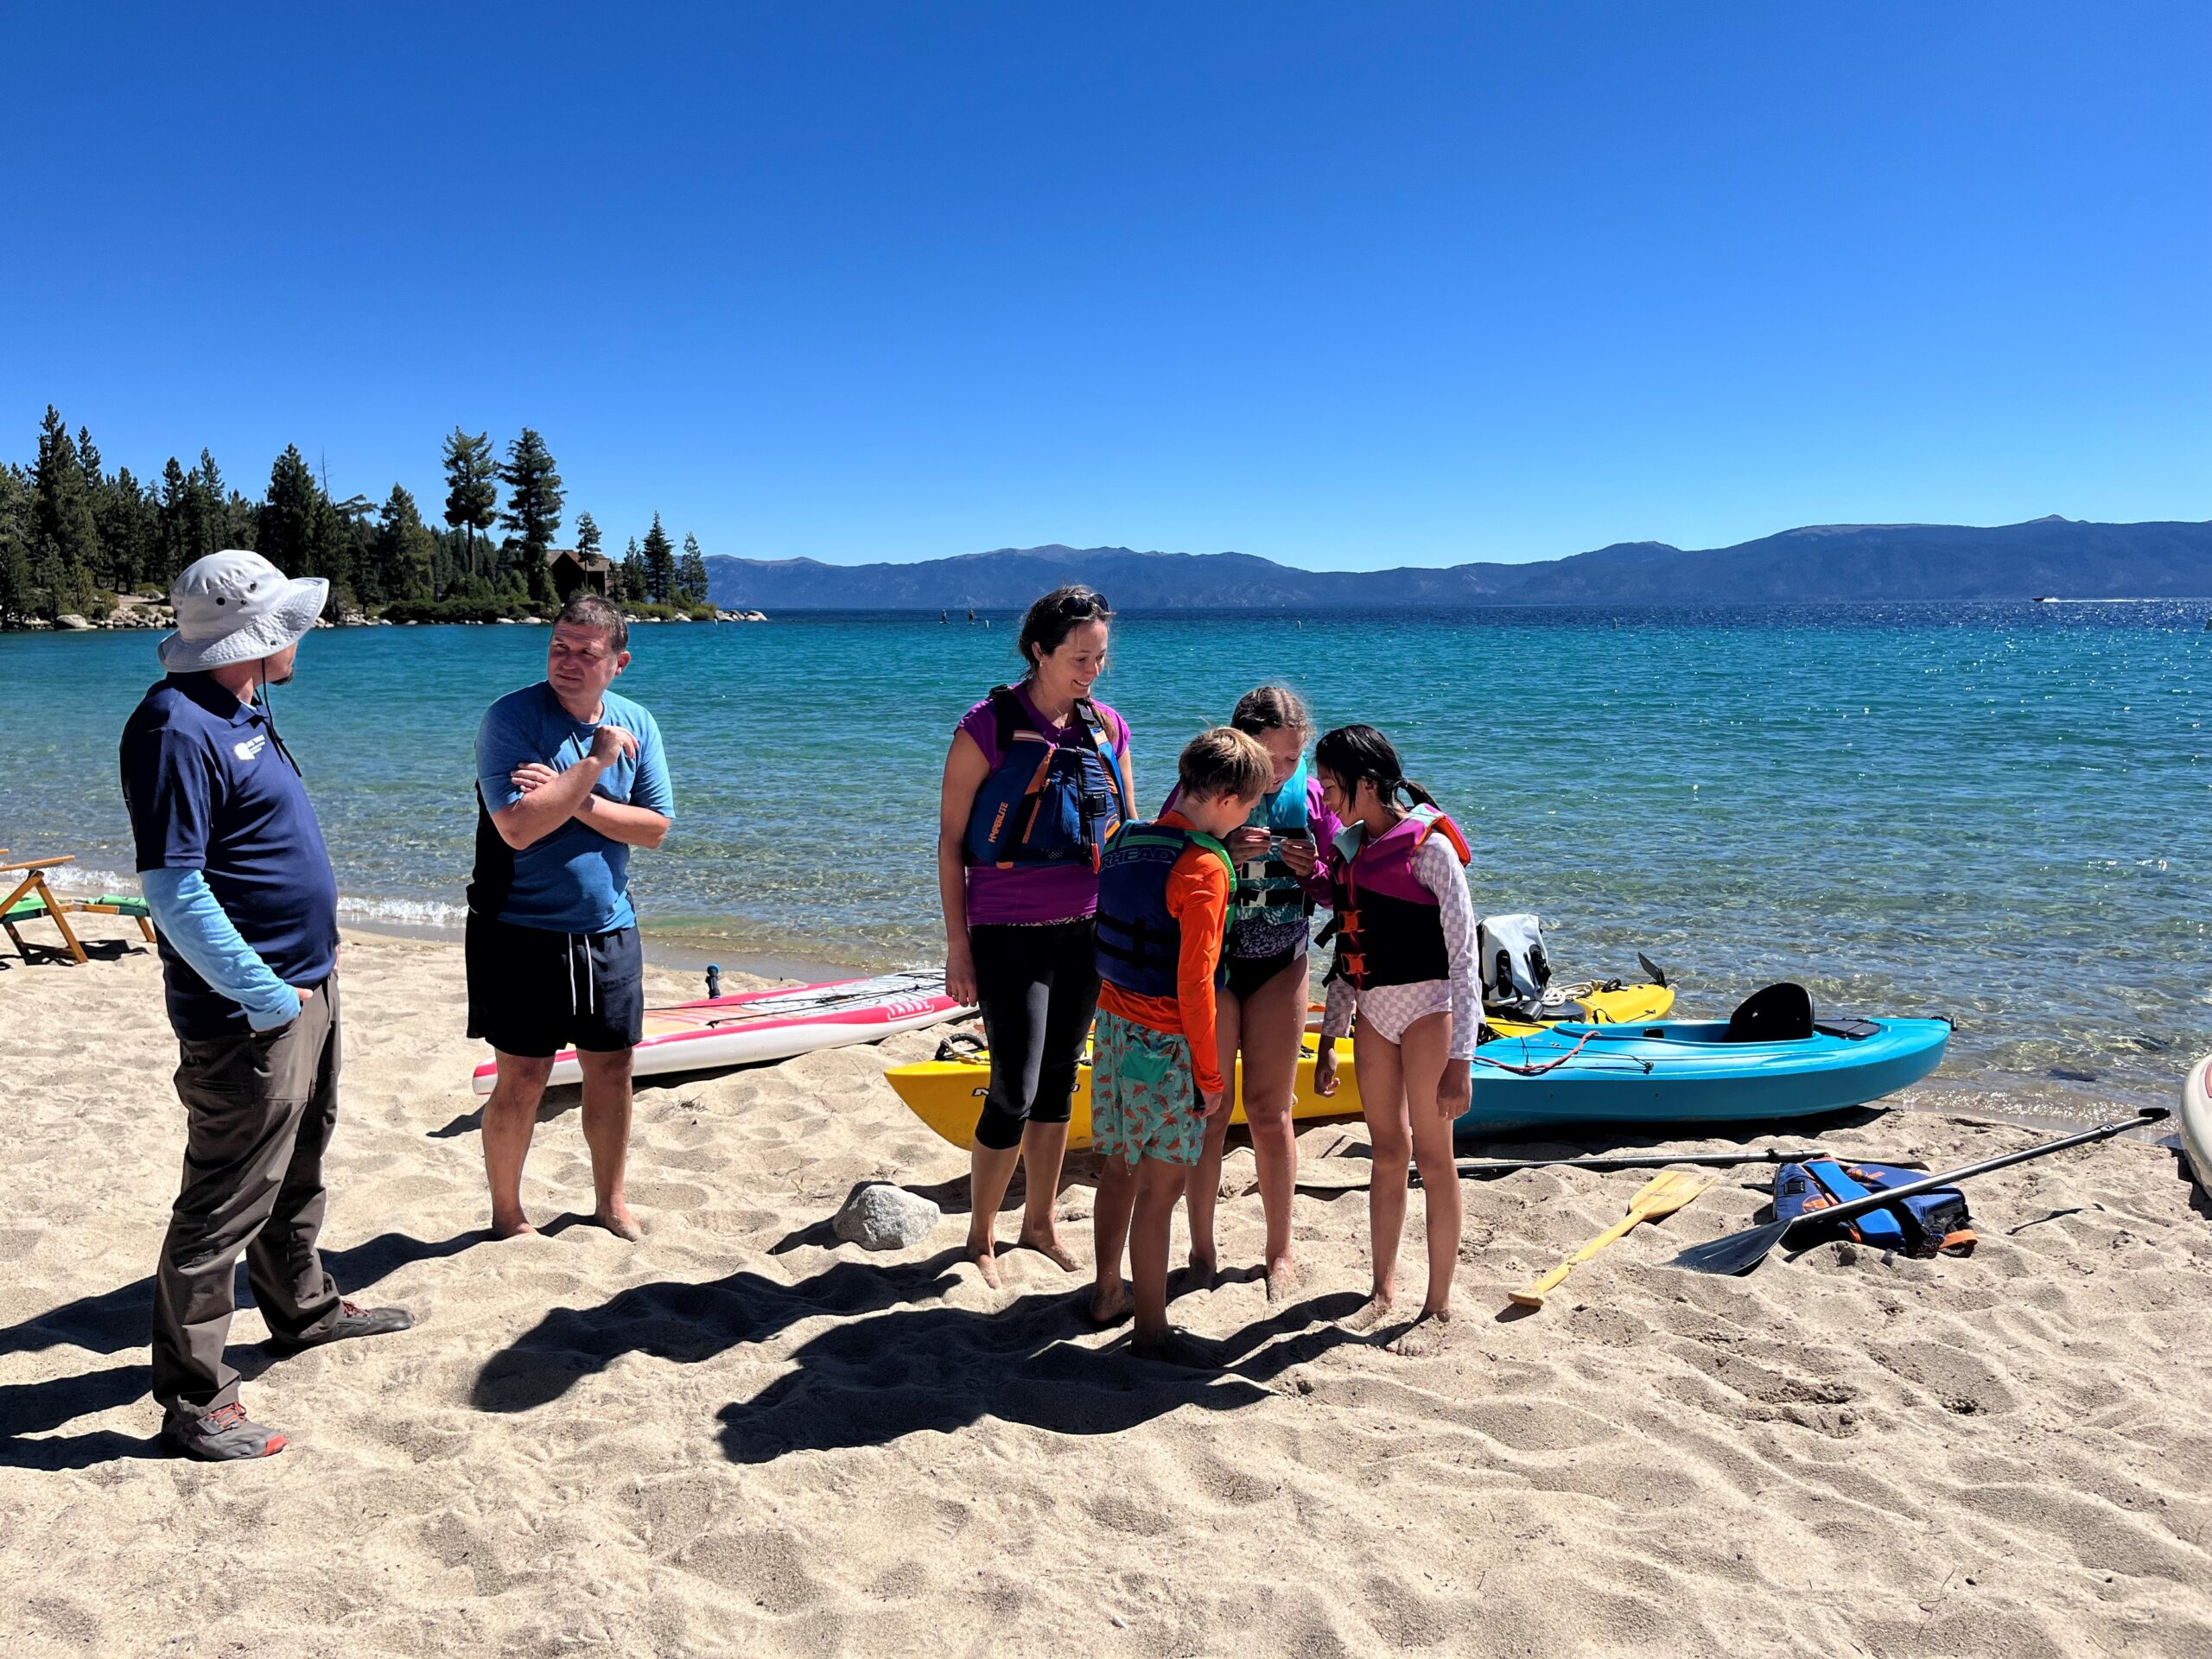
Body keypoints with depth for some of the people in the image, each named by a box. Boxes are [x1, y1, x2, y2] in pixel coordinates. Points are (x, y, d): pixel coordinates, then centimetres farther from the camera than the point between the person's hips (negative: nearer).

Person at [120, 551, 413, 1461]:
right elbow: (172, 889, -24)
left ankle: (303, 1309, 43)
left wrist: (314, 954, 16)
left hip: (304, 986, 10)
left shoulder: (243, 709, 10)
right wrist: (269, 999, -21)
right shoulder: (176, 727, -21)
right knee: (224, 1205, 0)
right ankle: (192, 1401, 11)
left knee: (297, 1173, 24)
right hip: (249, 1013, -10)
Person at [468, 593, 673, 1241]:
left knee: (611, 1070, 12)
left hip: (609, 929, 5)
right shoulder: (509, 719, -13)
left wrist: (574, 799, -18)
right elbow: (517, 828, -24)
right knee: (522, 1079, 2)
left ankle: (611, 1201, 30)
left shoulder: (635, 724, 2)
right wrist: (595, 762, -23)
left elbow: (654, 827, -5)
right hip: (523, 930, -4)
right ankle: (507, 1215, 21)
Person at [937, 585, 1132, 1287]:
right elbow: (951, 841, -7)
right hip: (1009, 936, -5)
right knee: (1014, 1092, -2)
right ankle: (981, 1236, 18)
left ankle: (1040, 1222, 30)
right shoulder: (988, 727, -11)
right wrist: (958, 945, -9)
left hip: (1084, 933, 5)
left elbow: (1127, 834, 12)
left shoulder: (1108, 728, 4)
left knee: (1059, 1083, 14)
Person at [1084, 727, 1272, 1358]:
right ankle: (1151, 1329, 10)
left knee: (1119, 1165, 20)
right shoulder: (1204, 868, -18)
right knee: (1162, 1184, 1)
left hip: (1114, 1026, 8)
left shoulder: (1124, 841, 5)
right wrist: (1211, 1076, -11)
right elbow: (1193, 984, -19)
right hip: (1165, 1044, -8)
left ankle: (1107, 1292, 34)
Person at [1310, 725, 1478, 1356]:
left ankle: (1438, 1308, 13)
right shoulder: (1349, 849, 7)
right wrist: (1328, 1040, 14)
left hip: (1426, 1008, -6)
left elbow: (1465, 958, -14)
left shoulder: (1429, 847, -13)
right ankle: (1383, 1290, 26)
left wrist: (1461, 1058, -17)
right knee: (1386, 1152, 13)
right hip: (1373, 1013, 6)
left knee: (1432, 1157, 2)